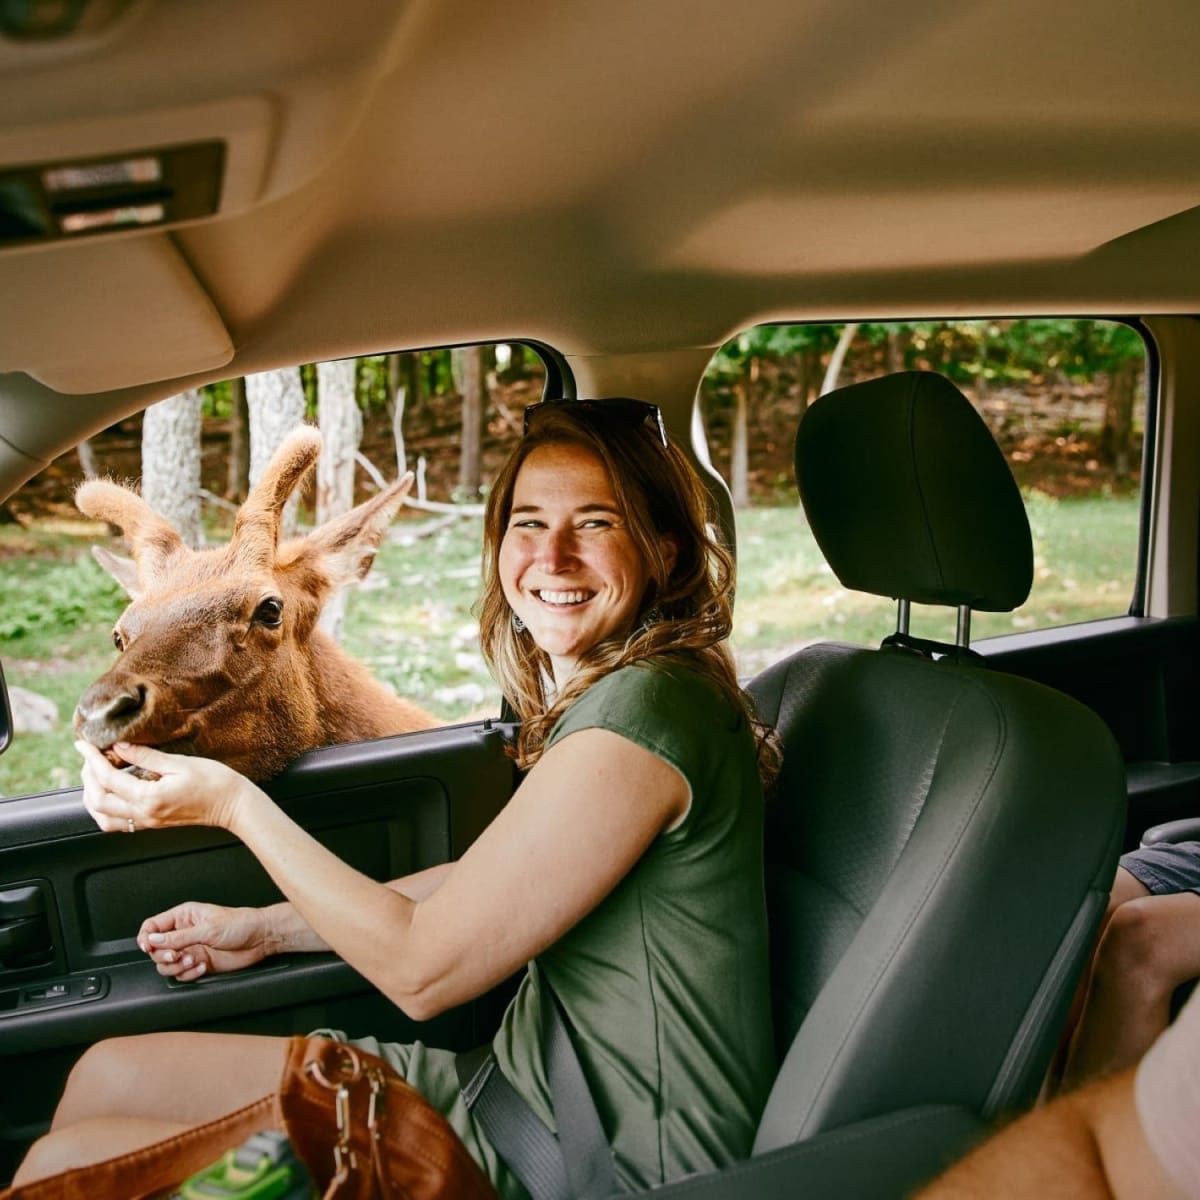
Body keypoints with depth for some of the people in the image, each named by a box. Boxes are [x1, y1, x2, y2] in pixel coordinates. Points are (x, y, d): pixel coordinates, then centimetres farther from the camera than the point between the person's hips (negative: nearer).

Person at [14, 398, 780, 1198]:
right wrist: (267, 929, 18)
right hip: (530, 1098, 9)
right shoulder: (592, 691, 6)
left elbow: (423, 969, -20)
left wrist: (234, 803, -11)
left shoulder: (643, 711, -25)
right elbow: (492, 882, 18)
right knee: (109, 1076, 12)